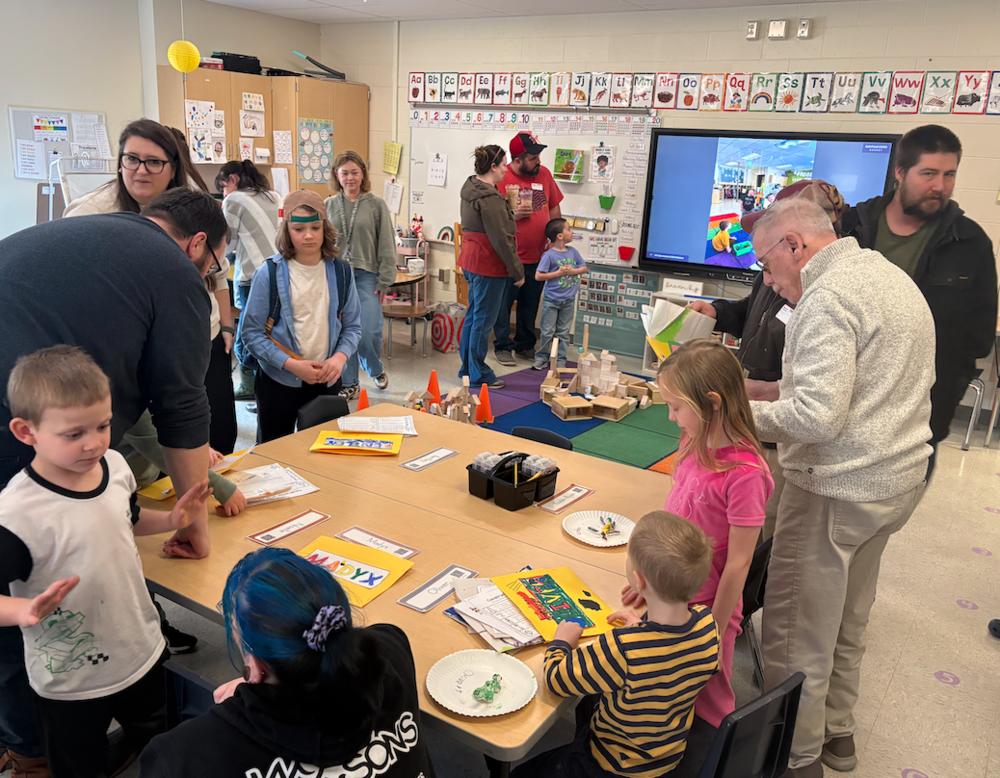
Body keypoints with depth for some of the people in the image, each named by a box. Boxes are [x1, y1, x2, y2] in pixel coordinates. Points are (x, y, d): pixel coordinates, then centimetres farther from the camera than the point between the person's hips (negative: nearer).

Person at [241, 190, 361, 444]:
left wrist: (340, 357, -16)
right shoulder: (268, 273, -10)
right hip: (279, 382, -2)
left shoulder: (340, 271, -1)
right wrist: (292, 364, -19)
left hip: (326, 381, 3)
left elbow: (352, 326, 3)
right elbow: (252, 332, -10)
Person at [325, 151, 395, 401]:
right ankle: (349, 384, 18)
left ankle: (376, 369, 22)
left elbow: (386, 245, 0)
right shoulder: (328, 205, 8)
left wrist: (385, 280, -5)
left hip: (366, 276, -3)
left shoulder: (376, 205, 0)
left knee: (369, 332, -10)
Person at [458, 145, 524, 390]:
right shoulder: (490, 198, -20)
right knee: (483, 320, 0)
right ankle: (478, 375, 10)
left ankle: (467, 368, 29)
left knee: (473, 316, 18)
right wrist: (518, 271, -13)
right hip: (488, 265, -10)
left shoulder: (471, 189, 11)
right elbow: (501, 239, -20)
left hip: (471, 260, 10)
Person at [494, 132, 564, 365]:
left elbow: (554, 208, 15)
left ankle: (525, 344, 30)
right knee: (504, 303, 5)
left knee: (530, 304, 15)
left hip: (538, 256, 5)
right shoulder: (502, 179, -11)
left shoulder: (544, 174, 5)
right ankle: (503, 346, 19)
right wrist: (512, 215, -24)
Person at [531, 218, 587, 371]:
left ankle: (560, 360, 18)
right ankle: (542, 358, 17)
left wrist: (572, 271, -10)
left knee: (563, 332, 10)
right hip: (551, 300, -4)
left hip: (569, 301, 4)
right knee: (547, 332, 4)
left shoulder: (573, 251, 2)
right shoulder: (549, 255, -13)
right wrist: (559, 273, -17)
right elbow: (538, 276, -16)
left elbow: (584, 268, 10)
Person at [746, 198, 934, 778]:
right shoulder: (892, 276, 13)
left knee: (796, 631, 5)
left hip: (838, 487, -10)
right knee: (847, 621, 23)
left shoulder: (827, 298, -19)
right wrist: (775, 389, 12)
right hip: (898, 476, 10)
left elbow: (816, 418, -27)